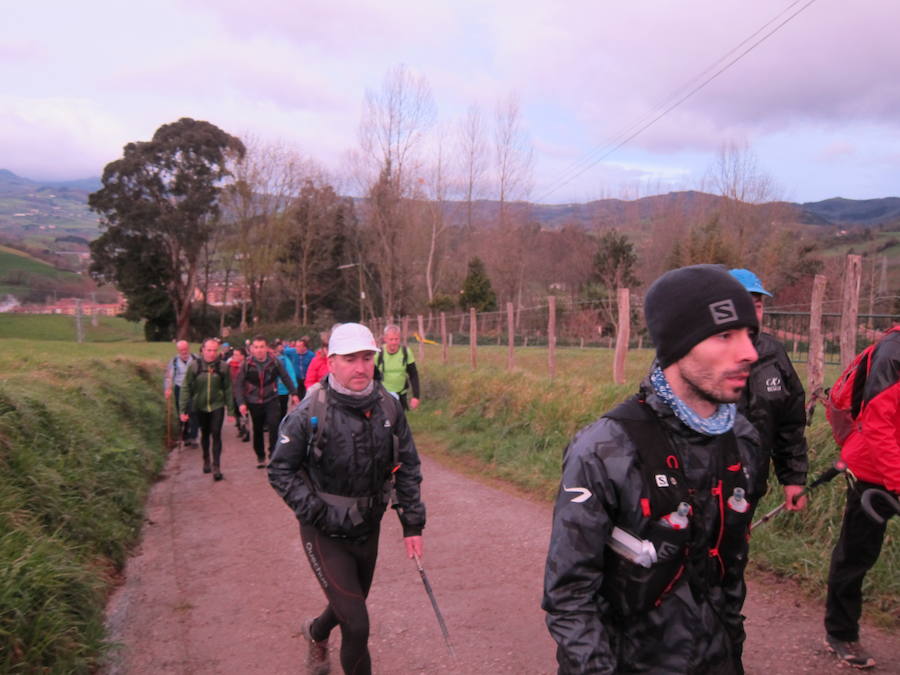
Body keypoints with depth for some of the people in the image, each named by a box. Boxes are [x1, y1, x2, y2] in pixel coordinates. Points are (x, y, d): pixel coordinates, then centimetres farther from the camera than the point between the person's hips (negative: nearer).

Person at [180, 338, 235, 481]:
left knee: (216, 435, -8)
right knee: (205, 434, 17)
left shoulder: (223, 366, -6)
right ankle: (206, 461, 37)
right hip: (200, 406, 1)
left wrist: (231, 409, -1)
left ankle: (216, 467, -4)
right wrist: (183, 410, -7)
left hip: (217, 406, -1)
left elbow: (228, 389, -2)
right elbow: (187, 388, -5)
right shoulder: (194, 366, -7)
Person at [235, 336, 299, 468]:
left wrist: (294, 393, 3)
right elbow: (238, 385, -8)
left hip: (271, 400, -1)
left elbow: (285, 378, 3)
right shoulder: (246, 364, -8)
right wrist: (241, 403, -17)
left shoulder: (274, 362, -7)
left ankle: (273, 454, -8)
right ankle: (260, 456, 27)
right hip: (254, 402, 1)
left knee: (274, 425, -19)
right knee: (257, 430, 12)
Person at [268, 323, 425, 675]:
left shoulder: (388, 407, -7)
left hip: (369, 527, 5)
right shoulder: (310, 413, -19)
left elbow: (407, 467, 3)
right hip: (325, 533, -5)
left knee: (350, 605, 27)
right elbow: (280, 470, -10)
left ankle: (316, 632, 60)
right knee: (357, 625, -11)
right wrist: (317, 513, -19)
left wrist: (412, 524, 0)